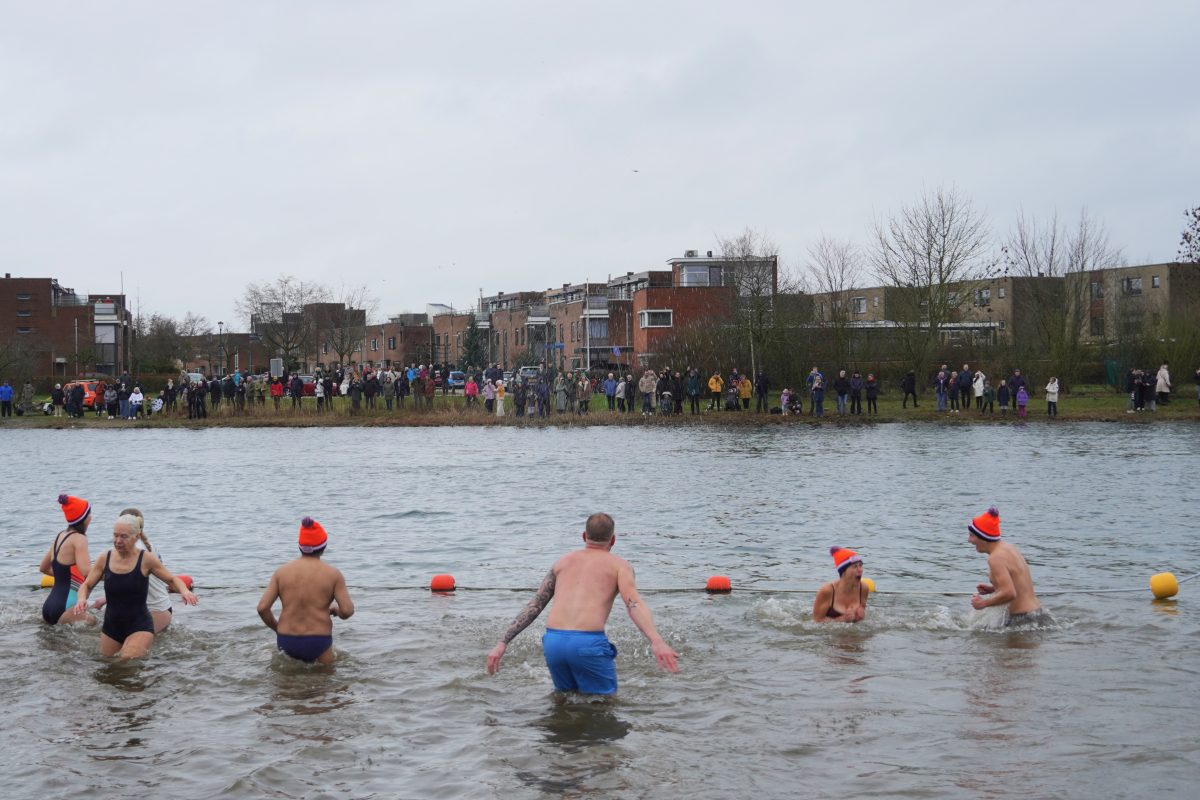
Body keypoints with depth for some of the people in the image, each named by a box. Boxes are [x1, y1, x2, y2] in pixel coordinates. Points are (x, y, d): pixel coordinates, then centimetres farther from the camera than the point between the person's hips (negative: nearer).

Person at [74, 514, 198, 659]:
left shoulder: (146, 560, -9)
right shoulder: (104, 559, -1)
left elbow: (172, 579, 0)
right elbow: (86, 585, 7)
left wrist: (184, 591, -22)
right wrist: (82, 599, -16)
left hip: (139, 626, -4)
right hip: (111, 626, 4)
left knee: (129, 662, -23)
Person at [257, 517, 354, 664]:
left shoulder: (282, 571, 3)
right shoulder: (333, 574, -4)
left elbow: (262, 608, -3)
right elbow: (347, 611, -10)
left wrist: (277, 628, 13)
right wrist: (335, 610, 13)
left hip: (286, 641, 3)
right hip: (318, 643, -3)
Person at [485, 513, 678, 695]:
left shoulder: (563, 561, 23)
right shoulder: (619, 565, 11)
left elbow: (533, 607, 18)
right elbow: (634, 604, -8)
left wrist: (502, 643, 19)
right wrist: (657, 642, -20)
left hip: (553, 642, 4)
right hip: (588, 643, -4)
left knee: (565, 694, 25)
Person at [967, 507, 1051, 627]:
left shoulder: (996, 558, -17)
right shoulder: (1009, 548, 14)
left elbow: (1009, 593, -26)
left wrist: (983, 603, -13)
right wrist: (993, 589, 19)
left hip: (1022, 620, -10)